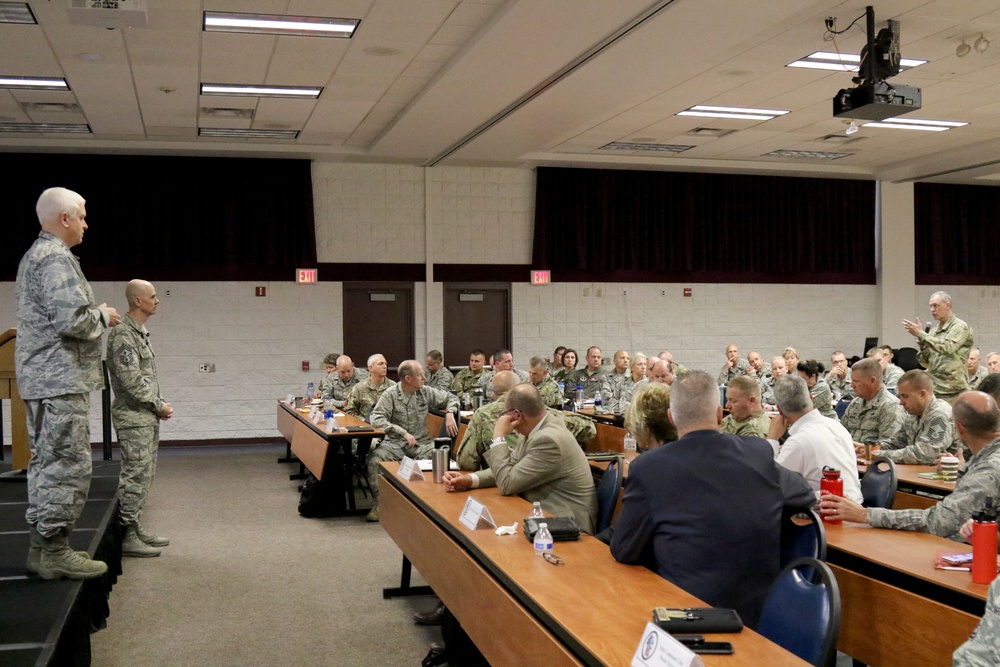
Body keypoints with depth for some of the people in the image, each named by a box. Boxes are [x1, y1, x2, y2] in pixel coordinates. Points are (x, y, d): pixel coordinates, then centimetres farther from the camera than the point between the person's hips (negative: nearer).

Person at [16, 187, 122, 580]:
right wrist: (104, 317, -6)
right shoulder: (56, 258, -14)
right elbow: (73, 319, -24)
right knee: (67, 466, -7)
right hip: (60, 380, -11)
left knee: (46, 465, 14)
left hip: (41, 378, 11)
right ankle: (54, 552, -3)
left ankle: (42, 547, 20)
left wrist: (95, 314, 16)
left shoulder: (35, 255, 20)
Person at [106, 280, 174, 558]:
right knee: (135, 476, -6)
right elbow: (132, 381, -21)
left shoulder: (141, 333, 15)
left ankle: (136, 529, 22)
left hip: (148, 417, 10)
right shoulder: (123, 334, -15)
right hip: (134, 418, -10)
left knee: (144, 475, 14)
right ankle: (128, 537, 0)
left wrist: (161, 404, 8)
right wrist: (159, 406, -12)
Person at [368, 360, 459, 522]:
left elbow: (451, 398, 21)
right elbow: (376, 419, -15)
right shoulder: (391, 394, -4)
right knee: (374, 458, -31)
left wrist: (450, 413, -2)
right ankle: (379, 501, -17)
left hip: (421, 443, 2)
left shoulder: (426, 392, 8)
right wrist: (403, 432, -22)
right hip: (395, 443, -2)